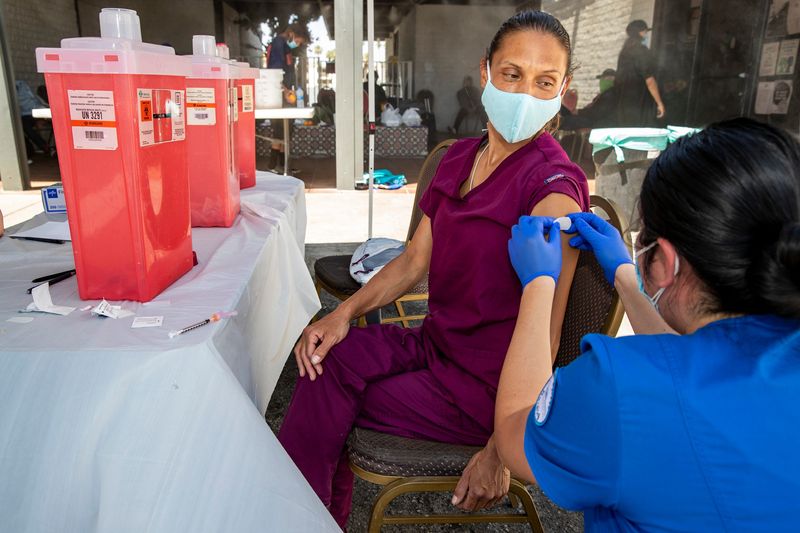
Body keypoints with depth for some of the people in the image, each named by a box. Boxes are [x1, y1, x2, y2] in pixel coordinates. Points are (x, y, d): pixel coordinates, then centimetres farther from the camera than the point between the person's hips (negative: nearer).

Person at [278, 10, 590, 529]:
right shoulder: (461, 156, 5)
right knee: (328, 357, -15)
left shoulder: (553, 185, -19)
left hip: (488, 386, -6)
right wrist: (345, 312, -7)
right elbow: (415, 259, 8)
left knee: (326, 395, -11)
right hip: (437, 345, 6)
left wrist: (500, 451, -19)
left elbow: (542, 335, -20)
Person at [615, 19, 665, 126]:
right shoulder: (643, 52, -11)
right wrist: (659, 103, -11)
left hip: (624, 104, 8)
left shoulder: (624, 52, 12)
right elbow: (649, 81, -16)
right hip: (641, 106, -8)